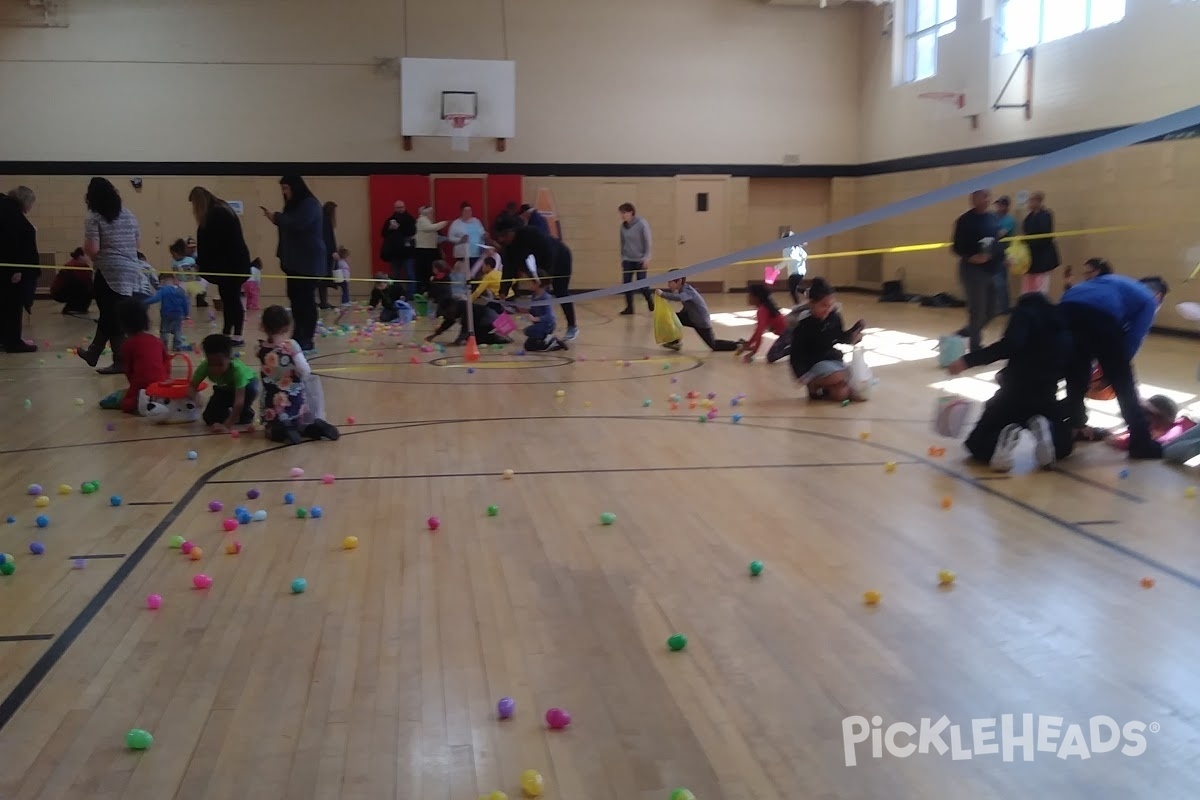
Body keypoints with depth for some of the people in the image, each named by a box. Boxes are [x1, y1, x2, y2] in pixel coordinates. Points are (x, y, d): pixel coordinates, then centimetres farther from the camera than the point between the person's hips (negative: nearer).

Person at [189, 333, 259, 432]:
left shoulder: (237, 369, -43)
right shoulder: (205, 366, -32)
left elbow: (239, 400, -47)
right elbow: (193, 385, -22)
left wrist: (228, 425, -51)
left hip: (246, 383, -3)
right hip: (225, 389, 3)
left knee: (250, 389, -38)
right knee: (210, 418, -15)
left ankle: (245, 414, -8)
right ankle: (225, 413, 18)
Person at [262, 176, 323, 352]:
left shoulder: (310, 204, -10)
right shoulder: (293, 205, 17)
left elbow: (298, 224, -23)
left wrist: (277, 217, -12)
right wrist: (275, 218, 4)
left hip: (308, 261, -9)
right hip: (294, 259, 9)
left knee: (306, 298, -8)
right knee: (295, 297, 7)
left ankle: (307, 340, -7)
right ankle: (298, 336, 12)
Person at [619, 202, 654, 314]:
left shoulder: (642, 224, -13)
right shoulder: (623, 226, 1)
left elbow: (648, 241, -11)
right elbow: (623, 242, 11)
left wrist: (647, 257, -15)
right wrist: (622, 257, 12)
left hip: (640, 260, -4)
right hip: (627, 260, 4)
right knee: (626, 283, -3)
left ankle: (649, 299, 29)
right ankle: (629, 307, 5)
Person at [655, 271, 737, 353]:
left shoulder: (687, 291, -34)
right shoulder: (682, 288, -8)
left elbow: (678, 298, -56)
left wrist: (662, 294, -53)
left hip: (702, 322, -8)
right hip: (692, 318, 8)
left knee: (714, 345, 8)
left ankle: (738, 344, 21)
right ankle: (675, 342, 7)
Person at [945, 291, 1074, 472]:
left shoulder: (1026, 311, -4)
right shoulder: (1061, 319, 15)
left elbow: (1010, 345, -24)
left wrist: (967, 361, -25)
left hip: (1014, 393, -4)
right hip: (1046, 397, 4)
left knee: (976, 445, 15)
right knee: (1062, 446, 29)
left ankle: (1004, 437, -20)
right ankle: (1045, 429, -7)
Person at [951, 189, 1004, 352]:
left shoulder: (994, 219, 9)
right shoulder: (966, 220, -11)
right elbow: (957, 247, -13)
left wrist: (1004, 257, 8)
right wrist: (971, 257, -27)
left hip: (993, 270, 7)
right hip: (974, 270, -7)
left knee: (991, 310, 12)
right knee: (977, 311, -4)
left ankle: (965, 333, 29)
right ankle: (975, 347, 7)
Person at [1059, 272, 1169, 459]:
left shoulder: (1119, 283, 42)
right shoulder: (1149, 300, 25)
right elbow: (1132, 341, 11)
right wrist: (1112, 367, 22)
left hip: (1067, 308, 5)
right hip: (1100, 314, -5)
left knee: (1075, 377, 25)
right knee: (1123, 383, 9)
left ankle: (1075, 427, 39)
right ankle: (1141, 443, 14)